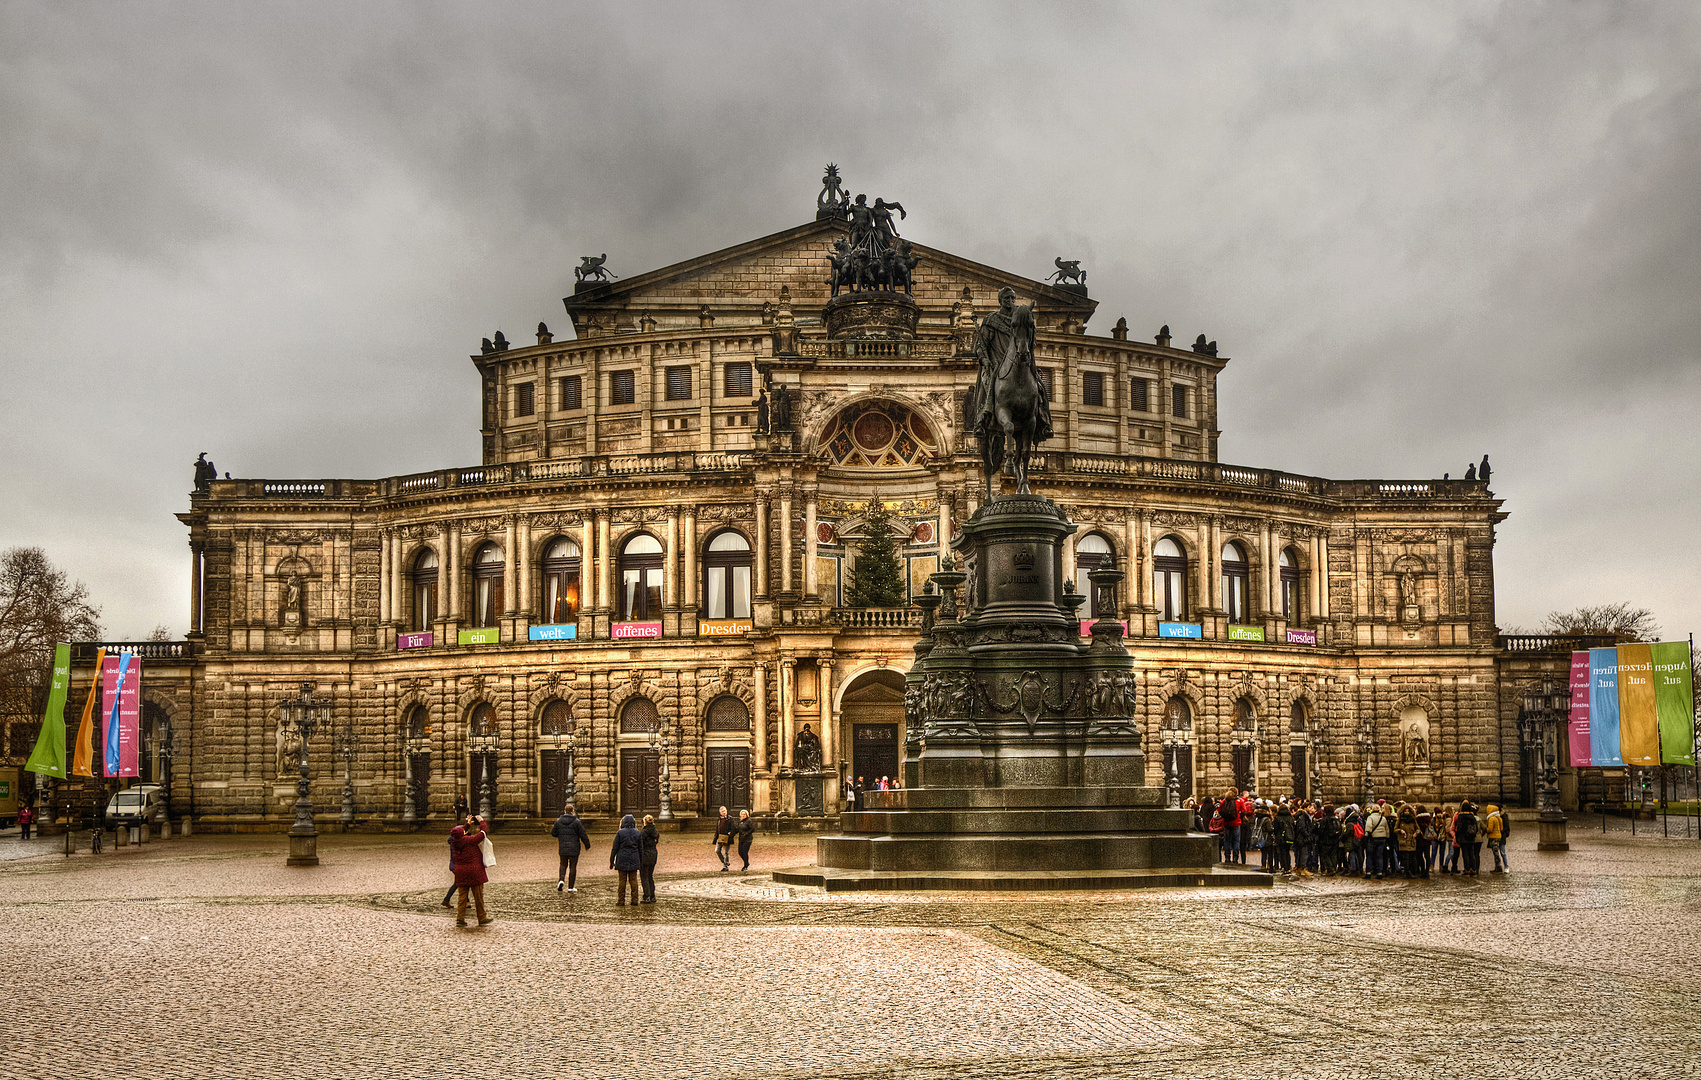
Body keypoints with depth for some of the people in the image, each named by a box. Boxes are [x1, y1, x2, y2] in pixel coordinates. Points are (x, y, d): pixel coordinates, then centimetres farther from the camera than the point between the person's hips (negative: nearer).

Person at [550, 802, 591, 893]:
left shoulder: (558, 821, 0)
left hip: (562, 847, 3)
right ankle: (571, 887, 7)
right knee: (573, 866, 5)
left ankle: (561, 880, -6)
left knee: (563, 865, 18)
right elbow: (583, 835, -6)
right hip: (574, 848, -2)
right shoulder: (577, 822, -8)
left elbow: (553, 833, 6)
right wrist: (587, 845, 6)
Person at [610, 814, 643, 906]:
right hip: (634, 859, 2)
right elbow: (641, 849, 8)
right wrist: (641, 863, 15)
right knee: (633, 880, 7)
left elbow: (615, 849, -3)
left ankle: (621, 901, 3)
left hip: (622, 859, -2)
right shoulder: (638, 833, 4)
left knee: (622, 880, 2)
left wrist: (611, 861, 4)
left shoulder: (620, 833, -4)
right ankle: (634, 901, 7)